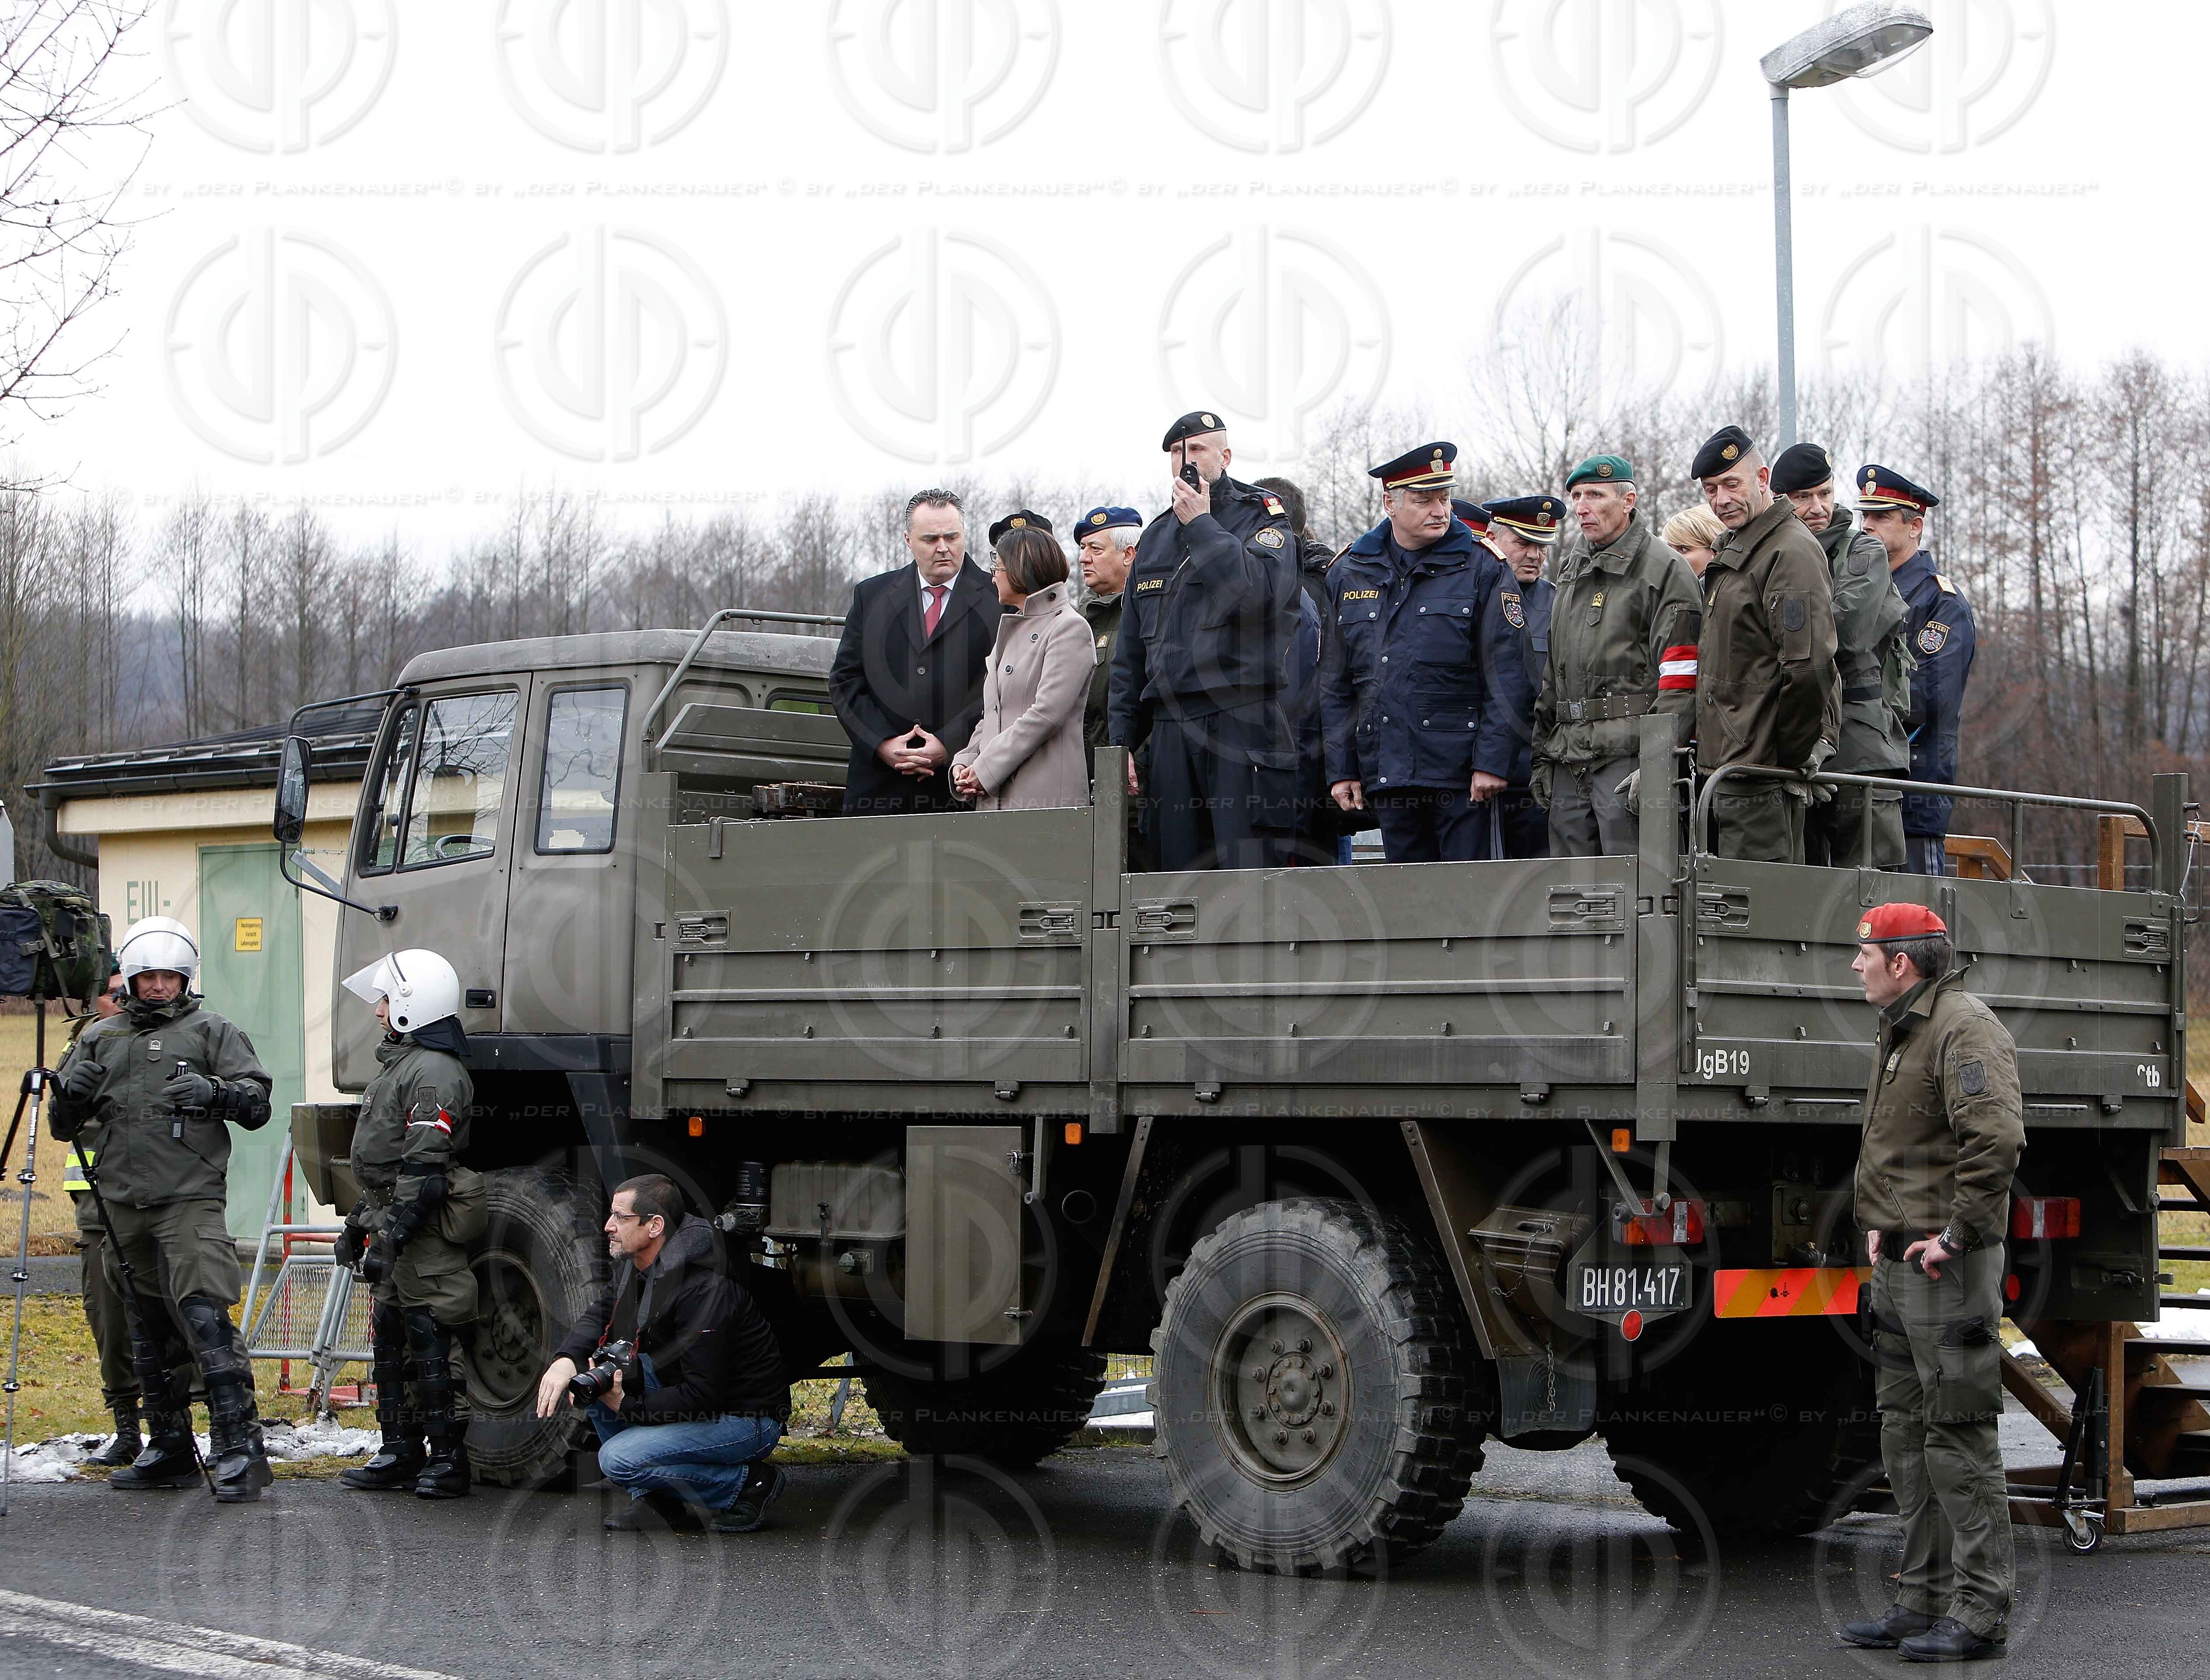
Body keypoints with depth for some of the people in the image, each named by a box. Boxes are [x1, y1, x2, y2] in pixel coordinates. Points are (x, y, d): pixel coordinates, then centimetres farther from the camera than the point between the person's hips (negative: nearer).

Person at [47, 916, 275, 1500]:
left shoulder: (211, 1031, 5)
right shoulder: (100, 1038, 16)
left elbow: (258, 1106, 1)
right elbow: (63, 1126, 17)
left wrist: (215, 1091, -19)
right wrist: (73, 1092, -5)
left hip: (191, 1200, -5)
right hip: (122, 1207, 5)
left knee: (205, 1317, -16)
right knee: (148, 1333, 11)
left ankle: (241, 1448, -18)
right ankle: (170, 1449, 20)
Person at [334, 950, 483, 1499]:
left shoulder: (434, 1073, -16)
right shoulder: (397, 1063, 19)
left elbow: (422, 1170, -22)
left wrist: (390, 1238, -24)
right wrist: (358, 1223, 25)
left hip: (425, 1230, -11)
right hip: (393, 1224, 11)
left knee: (432, 1342, -7)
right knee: (390, 1339, 13)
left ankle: (448, 1459, -2)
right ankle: (401, 1452, 21)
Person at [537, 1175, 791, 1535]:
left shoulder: (704, 1291, -29)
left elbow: (703, 1397, -28)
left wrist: (627, 1407, -24)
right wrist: (567, 1359, -12)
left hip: (746, 1420, -10)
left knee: (619, 1460, -23)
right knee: (590, 1368, -2)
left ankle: (749, 1484, -6)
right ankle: (658, 1501, 3)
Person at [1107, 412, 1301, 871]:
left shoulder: (1262, 519, 4)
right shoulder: (1156, 537, 21)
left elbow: (1260, 591, -19)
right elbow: (1130, 655, 22)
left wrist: (1202, 525, -9)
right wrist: (1122, 742, 16)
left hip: (1245, 727, -6)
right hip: (1171, 728, 6)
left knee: (1249, 869, -11)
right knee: (1178, 879, 3)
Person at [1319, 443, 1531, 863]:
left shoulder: (1483, 569, 1)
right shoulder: (1348, 574, 11)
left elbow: (1506, 678, -4)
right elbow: (1335, 686, 13)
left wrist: (1492, 762, -11)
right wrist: (1341, 770, 7)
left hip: (1462, 773, -3)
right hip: (1386, 773, 3)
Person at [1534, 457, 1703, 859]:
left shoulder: (1665, 570, -5)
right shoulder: (1571, 566, 19)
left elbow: (1680, 682, -12)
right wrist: (1542, 755, 19)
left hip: (1628, 753, -7)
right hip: (1568, 758, 7)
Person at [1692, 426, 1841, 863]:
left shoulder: (1792, 552, -13)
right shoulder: (1732, 553, 21)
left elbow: (1809, 667, -21)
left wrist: (1794, 760, -15)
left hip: (1762, 780, -10)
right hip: (1725, 769, 10)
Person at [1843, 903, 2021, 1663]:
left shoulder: (1965, 1029, -16)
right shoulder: (1901, 1030, 17)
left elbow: (1997, 1138, -27)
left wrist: (1957, 1234, -22)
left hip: (1948, 1264, -10)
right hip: (1898, 1260, 10)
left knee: (1958, 1434, -7)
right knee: (1905, 1430, 13)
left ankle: (1978, 1614, -3)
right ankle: (1923, 1601, 20)